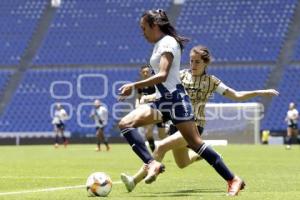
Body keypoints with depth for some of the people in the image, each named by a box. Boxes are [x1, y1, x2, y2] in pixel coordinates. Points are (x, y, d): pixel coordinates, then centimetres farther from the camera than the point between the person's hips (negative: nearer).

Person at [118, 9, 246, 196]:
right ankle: (152, 163, -19)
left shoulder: (168, 42, -12)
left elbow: (162, 75, -24)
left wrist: (134, 86, -28)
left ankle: (234, 180, -3)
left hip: (175, 99, -9)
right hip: (163, 100, 9)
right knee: (125, 123, -8)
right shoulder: (160, 44, 16)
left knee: (195, 143, -9)